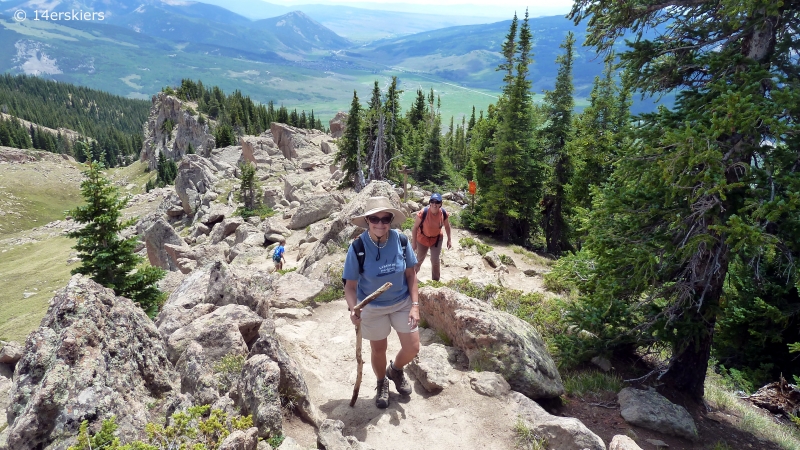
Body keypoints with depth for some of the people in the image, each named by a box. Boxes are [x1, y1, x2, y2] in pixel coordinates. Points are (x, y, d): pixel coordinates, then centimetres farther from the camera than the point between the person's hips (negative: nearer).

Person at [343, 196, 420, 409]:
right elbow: (350, 285, -18)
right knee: (378, 350, 17)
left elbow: (410, 274, -6)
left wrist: (415, 305, -10)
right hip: (372, 307, -2)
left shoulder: (401, 240, -17)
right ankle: (382, 384, 48)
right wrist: (353, 308, -36)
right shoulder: (358, 247, -24)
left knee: (412, 348, 7)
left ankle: (395, 369, 42)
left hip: (402, 303, 2)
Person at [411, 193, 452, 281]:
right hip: (423, 238, -1)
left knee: (435, 260, 5)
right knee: (420, 259, 19)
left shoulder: (444, 213, -22)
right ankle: (414, 272, 51)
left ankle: (435, 280, 27)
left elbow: (447, 226, -2)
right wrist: (414, 242, -16)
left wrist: (449, 240, 0)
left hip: (436, 239, 1)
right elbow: (415, 227, -20)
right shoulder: (423, 213, -32)